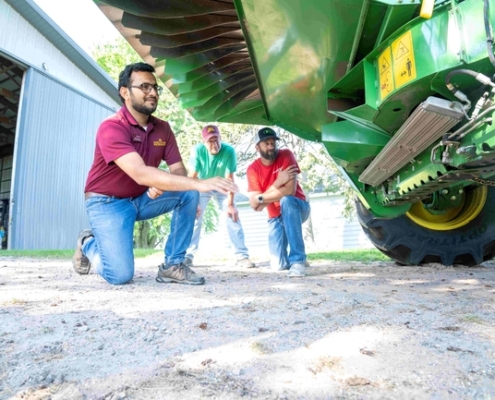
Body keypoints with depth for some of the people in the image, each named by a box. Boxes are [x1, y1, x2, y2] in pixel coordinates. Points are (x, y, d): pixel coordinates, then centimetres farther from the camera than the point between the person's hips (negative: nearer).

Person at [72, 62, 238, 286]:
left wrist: (161, 185, -29)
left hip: (142, 199, 6)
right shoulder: (111, 128, -24)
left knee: (188, 194, -16)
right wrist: (200, 183, -45)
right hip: (108, 202, -6)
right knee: (120, 274, -19)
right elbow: (141, 174, -38)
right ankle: (89, 244, 16)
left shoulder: (163, 129, -2)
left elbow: (178, 170, -4)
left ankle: (172, 265, -8)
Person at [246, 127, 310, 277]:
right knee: (279, 264, -9)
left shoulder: (285, 155, -16)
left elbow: (290, 191, -28)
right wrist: (278, 182, -27)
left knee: (286, 201, -38)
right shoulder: (253, 169, -9)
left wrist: (261, 197, -21)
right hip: (276, 217, 3)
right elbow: (255, 206, -19)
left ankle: (298, 260, -31)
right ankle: (287, 261, 31)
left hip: (297, 207, -2)